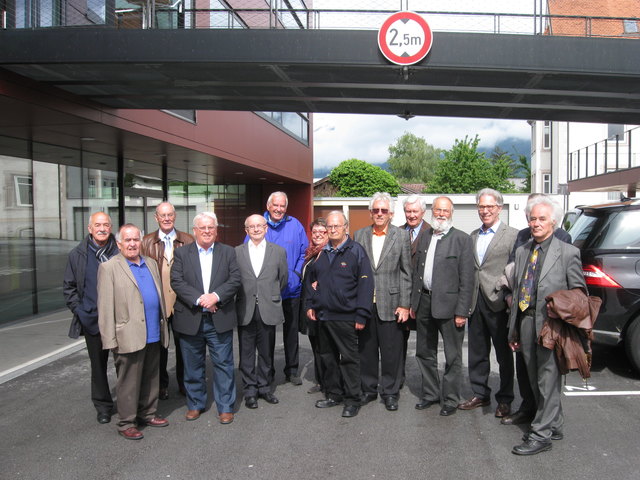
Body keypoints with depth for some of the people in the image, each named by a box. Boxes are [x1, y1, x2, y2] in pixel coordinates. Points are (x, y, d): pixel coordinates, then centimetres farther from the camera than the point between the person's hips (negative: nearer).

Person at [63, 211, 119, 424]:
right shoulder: (77, 255, 4)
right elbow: (69, 287, 10)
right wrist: (78, 310, 0)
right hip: (92, 321, 2)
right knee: (98, 365, 14)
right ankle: (103, 406, 29)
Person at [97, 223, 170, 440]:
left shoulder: (151, 264, 14)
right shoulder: (109, 268, -4)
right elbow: (105, 306, -8)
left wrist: (163, 326, 13)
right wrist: (110, 339, -12)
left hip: (154, 336, 6)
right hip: (129, 337, -6)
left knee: (151, 379, 15)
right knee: (128, 382, 3)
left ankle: (147, 414, 30)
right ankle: (126, 423, 17)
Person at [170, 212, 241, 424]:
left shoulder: (228, 252, 5)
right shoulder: (181, 253, 4)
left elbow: (235, 280, -3)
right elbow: (177, 282, -7)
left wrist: (215, 296, -18)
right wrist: (199, 299, -18)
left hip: (220, 319, 0)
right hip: (190, 319, 1)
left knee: (223, 364, 5)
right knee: (193, 366, 13)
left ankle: (225, 407, 17)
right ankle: (195, 404, 30)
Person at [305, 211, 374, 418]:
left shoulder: (356, 251, -6)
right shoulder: (321, 253, 11)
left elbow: (365, 284, -10)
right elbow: (310, 279, 21)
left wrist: (361, 315, -14)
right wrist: (310, 304, 11)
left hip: (345, 317, -6)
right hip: (323, 315, 6)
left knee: (349, 358, 1)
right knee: (328, 357, 15)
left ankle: (352, 400, 12)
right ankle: (333, 394, 29)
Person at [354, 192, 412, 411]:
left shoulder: (401, 236, 2)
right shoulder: (360, 235, 8)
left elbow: (406, 273, 0)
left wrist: (404, 305, -5)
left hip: (390, 303, -2)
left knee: (392, 351, 4)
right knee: (366, 350, 11)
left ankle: (390, 393, 20)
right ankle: (368, 389, 27)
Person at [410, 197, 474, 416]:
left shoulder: (462, 239, -7)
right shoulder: (424, 238, 10)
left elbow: (467, 279, -10)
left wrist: (462, 311, -14)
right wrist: (413, 303, 9)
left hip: (448, 304, -6)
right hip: (424, 302, 6)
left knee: (452, 357, 6)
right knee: (424, 353, 16)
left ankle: (451, 399, 21)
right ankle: (430, 393, 32)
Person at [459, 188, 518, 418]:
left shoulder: (512, 235, -5)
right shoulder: (472, 236, 13)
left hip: (498, 302, -5)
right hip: (475, 301, 6)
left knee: (504, 353, 8)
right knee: (477, 352, 14)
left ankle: (505, 399, 21)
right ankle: (480, 394, 28)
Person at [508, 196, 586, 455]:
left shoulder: (568, 252, -5)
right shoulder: (522, 251, 11)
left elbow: (579, 292, -3)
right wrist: (513, 329, 11)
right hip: (526, 323, 6)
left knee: (548, 380, 0)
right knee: (535, 380, 15)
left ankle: (541, 435, 10)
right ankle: (554, 426, 31)